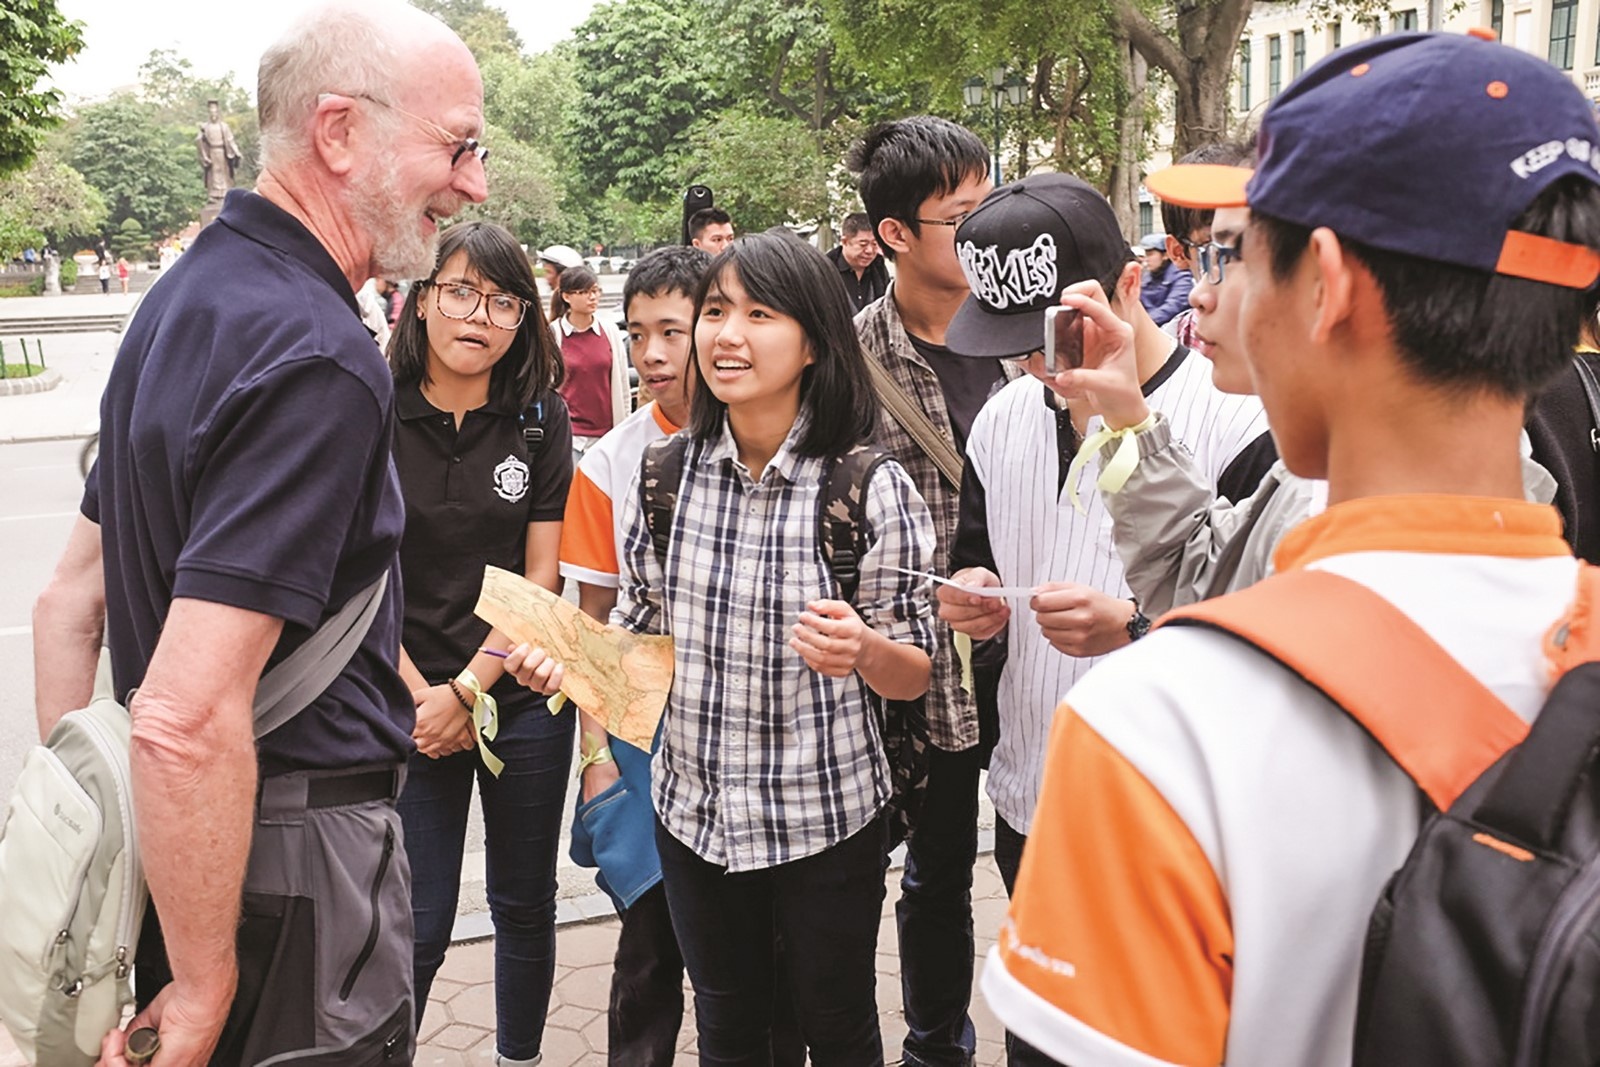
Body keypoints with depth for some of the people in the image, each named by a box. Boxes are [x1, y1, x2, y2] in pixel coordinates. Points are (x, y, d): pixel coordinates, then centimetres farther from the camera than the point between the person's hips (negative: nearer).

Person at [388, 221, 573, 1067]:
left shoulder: (540, 418, -1)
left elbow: (540, 577, -3)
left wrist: (467, 691, -10)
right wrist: (421, 698, -10)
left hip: (523, 697, 2)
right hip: (410, 704, -2)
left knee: (525, 905, 15)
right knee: (418, 924, 1)